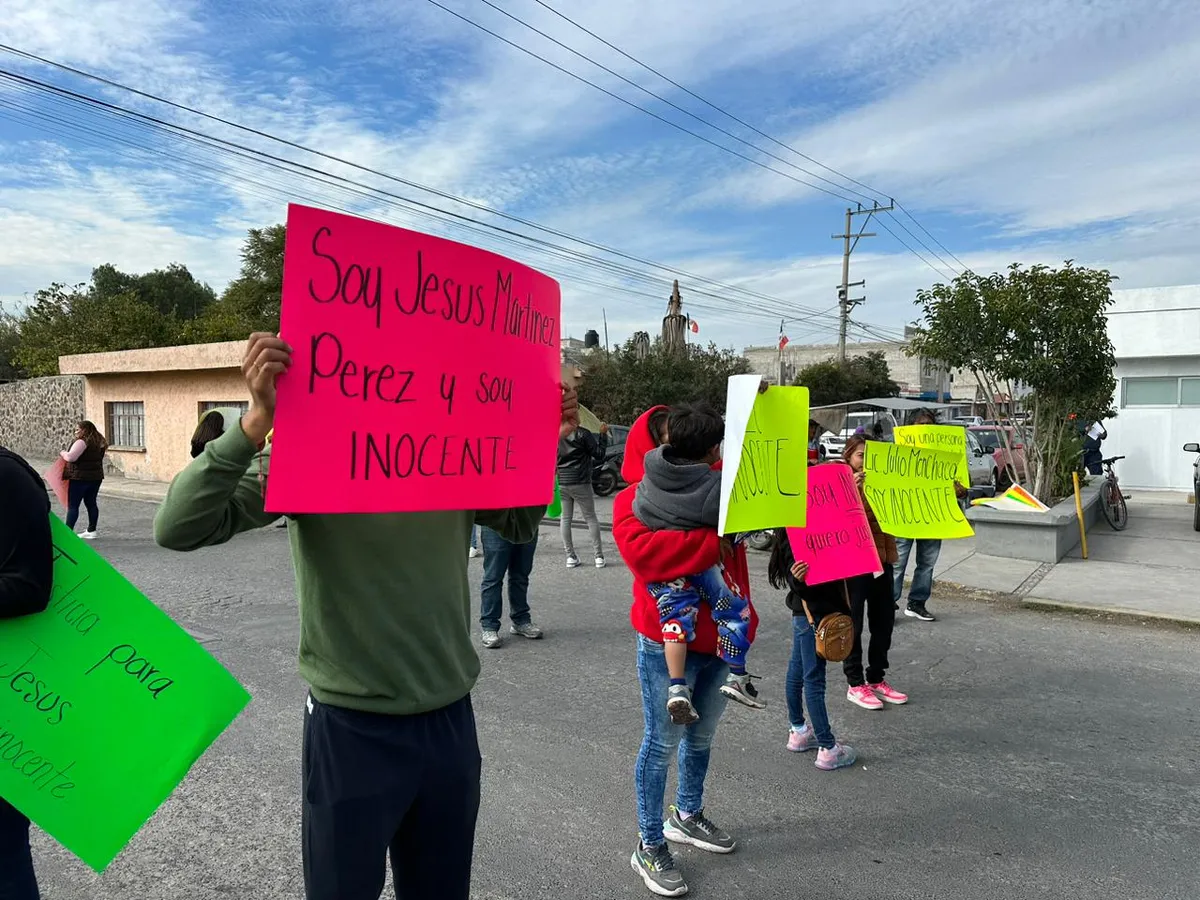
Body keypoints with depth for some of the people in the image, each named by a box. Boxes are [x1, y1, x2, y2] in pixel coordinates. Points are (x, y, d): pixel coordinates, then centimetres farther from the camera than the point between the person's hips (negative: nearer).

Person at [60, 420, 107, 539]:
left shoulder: (82, 442, -16)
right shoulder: (98, 442, 10)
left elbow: (71, 457, -22)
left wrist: (63, 453, -2)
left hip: (80, 477, -8)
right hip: (96, 476, 8)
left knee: (72, 505, -2)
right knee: (91, 503, 13)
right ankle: (91, 531, 16)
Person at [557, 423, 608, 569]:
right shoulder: (582, 434, -12)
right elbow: (599, 455, -8)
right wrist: (603, 434, -3)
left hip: (561, 483, 3)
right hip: (580, 483, -3)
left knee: (566, 519, 10)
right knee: (591, 518, 7)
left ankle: (570, 557, 10)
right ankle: (599, 556, 7)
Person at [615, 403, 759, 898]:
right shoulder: (634, 500, -10)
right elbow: (642, 550, -29)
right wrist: (712, 541, -28)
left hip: (719, 632, 7)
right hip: (667, 639, -6)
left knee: (702, 735, 21)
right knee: (663, 742, 4)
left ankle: (688, 815, 42)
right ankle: (649, 847, 20)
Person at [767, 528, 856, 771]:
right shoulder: (794, 538, -19)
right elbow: (796, 584, -23)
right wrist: (797, 579, -43)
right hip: (811, 614, -9)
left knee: (797, 671, 19)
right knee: (814, 679, -2)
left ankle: (798, 732, 32)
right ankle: (828, 749, 5)